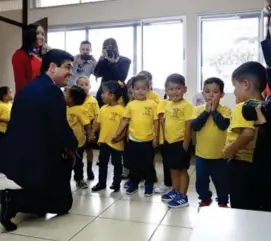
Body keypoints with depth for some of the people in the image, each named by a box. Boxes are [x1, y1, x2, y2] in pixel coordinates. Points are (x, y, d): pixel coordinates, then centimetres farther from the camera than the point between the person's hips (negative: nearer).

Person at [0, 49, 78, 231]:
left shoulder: (31, 87, 13)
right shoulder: (52, 91, -17)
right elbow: (60, 127, -20)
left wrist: (64, 148, 11)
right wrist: (71, 148, 0)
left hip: (17, 155, 10)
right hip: (36, 159, -10)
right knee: (62, 202, 6)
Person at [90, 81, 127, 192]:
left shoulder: (121, 110, -15)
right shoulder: (103, 108, 3)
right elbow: (99, 122, 10)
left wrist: (121, 137, -23)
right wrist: (93, 132, -1)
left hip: (116, 143, -6)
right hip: (104, 140, 6)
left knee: (117, 163, 11)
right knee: (102, 163, 16)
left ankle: (116, 183, 26)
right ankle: (101, 183, 30)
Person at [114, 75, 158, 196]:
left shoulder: (152, 104, -4)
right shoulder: (130, 105, 1)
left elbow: (156, 122, -2)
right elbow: (125, 121, 6)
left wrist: (155, 137, -5)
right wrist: (117, 134, 2)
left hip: (148, 140, -2)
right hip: (133, 140, 2)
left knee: (148, 164, 11)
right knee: (133, 164, 14)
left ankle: (149, 185, 27)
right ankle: (133, 184, 31)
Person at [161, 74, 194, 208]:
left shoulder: (186, 105, -15)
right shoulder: (168, 105, 8)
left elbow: (188, 126, -16)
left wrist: (186, 144, -16)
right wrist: (164, 139, 13)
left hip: (180, 142, -7)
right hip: (169, 142, 7)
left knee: (182, 169, 5)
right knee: (173, 169, 19)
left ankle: (183, 197, 17)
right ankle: (175, 191, 36)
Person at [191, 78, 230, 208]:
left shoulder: (225, 110, -8)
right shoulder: (198, 109, -3)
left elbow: (223, 125, -24)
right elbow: (194, 126, -16)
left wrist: (214, 110, -18)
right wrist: (206, 111, -18)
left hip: (219, 154, -2)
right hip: (201, 153, 2)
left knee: (221, 181, 14)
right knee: (201, 181, 16)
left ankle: (223, 202, 35)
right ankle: (205, 198, 39)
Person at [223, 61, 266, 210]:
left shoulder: (243, 107, -17)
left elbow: (248, 133, -32)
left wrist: (231, 149, -21)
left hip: (241, 163, -9)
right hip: (256, 163, 9)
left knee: (240, 207, 3)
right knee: (252, 206, 20)